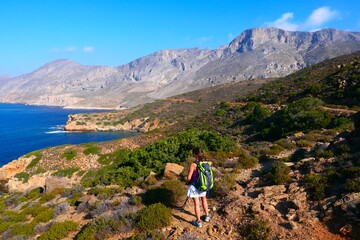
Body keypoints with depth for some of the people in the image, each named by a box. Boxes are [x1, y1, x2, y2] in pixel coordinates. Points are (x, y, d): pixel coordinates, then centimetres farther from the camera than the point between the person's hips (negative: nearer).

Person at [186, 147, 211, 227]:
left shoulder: (193, 165, -24)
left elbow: (189, 178, -19)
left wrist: (189, 182, 3)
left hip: (195, 186, -6)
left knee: (196, 204, 9)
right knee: (204, 200, 28)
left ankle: (198, 222, 23)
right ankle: (207, 216, 43)